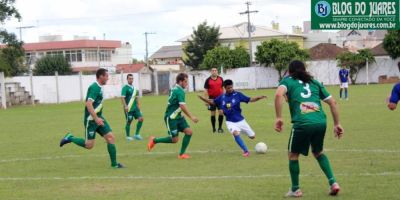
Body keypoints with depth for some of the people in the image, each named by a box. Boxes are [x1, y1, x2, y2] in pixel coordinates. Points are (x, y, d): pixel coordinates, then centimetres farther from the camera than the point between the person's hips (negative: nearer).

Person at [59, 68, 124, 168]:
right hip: (91, 120, -9)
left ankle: (114, 163, 1)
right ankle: (70, 138, 16)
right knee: (89, 145, -5)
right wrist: (96, 118, -32)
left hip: (98, 118, 9)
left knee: (111, 137, -2)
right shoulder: (94, 87, -17)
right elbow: (89, 104, -27)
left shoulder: (99, 88, 12)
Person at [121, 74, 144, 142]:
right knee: (129, 122, 0)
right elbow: (122, 97, -17)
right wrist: (125, 106, -25)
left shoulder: (134, 88, 12)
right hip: (128, 108, -7)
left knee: (141, 118, -3)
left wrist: (138, 105, 16)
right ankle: (128, 136, 15)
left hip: (135, 107, 7)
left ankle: (136, 134, 8)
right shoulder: (125, 88, -9)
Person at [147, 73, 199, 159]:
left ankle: (181, 154, 4)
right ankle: (154, 140, 16)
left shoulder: (175, 89, 10)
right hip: (171, 117, -9)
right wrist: (191, 117, -24)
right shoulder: (180, 91, -20)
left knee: (189, 132, -3)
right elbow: (182, 106, -27)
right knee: (175, 139, -3)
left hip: (178, 116, 9)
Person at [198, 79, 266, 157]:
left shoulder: (237, 94, -10)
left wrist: (259, 97, -26)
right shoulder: (222, 97, -3)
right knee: (236, 134, -31)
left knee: (252, 136, 6)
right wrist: (202, 98, -7)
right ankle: (246, 151, -18)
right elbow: (212, 102, 9)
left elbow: (250, 100, -11)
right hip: (230, 122, -1)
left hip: (240, 120, 1)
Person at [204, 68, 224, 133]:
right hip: (212, 98, -1)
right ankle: (213, 128, 14)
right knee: (213, 113, 4)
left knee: (221, 112, -6)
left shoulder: (220, 79, 4)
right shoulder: (208, 80, -3)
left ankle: (220, 127, 6)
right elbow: (206, 90, -1)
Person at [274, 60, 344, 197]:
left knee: (293, 155, 19)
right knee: (318, 152, 29)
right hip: (321, 122, 4)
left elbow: (278, 94, -10)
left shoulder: (288, 81, 13)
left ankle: (295, 190, 25)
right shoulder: (314, 82, 25)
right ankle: (333, 183, 18)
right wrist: (337, 123, 25)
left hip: (302, 123, -4)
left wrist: (278, 118, -10)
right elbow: (332, 102, 21)